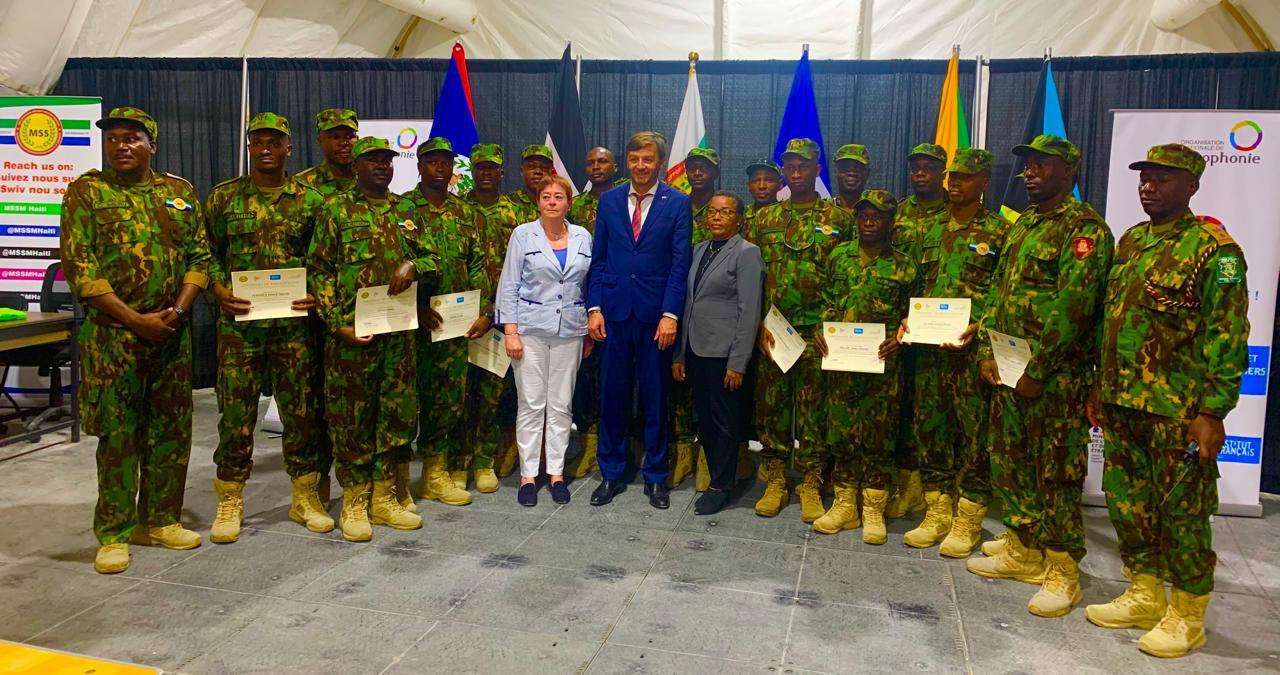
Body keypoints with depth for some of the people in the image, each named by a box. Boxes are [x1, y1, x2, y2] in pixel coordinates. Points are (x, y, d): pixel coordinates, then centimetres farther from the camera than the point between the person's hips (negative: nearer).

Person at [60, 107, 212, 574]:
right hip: (111, 334, -3)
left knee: (171, 430, 9)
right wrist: (136, 320, -13)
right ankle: (115, 534, 11)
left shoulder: (180, 192, 10)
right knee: (116, 434, 0)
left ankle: (161, 520, 23)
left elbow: (199, 257, 8)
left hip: (173, 332, 4)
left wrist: (177, 312, -8)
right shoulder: (86, 191, 0)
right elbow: (78, 267, -8)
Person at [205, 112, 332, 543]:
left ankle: (305, 498, 19)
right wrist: (219, 288, -9)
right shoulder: (224, 196, 6)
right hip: (240, 322, 0)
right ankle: (229, 503, 15)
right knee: (236, 412, 2)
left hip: (295, 323, 1)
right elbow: (208, 251, 8)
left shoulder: (310, 200, 7)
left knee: (301, 410, 6)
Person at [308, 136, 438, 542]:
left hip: (400, 329, 5)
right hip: (352, 331, -4)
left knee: (397, 413, 8)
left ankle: (384, 497, 21)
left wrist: (413, 265, -9)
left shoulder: (405, 211, 13)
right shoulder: (337, 208, 1)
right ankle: (354, 502, 13)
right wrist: (337, 324, -11)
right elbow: (319, 271, -3)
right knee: (352, 417, 2)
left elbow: (432, 258, 16)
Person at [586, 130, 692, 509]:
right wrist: (594, 307, -1)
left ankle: (656, 477, 20)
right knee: (612, 396, 7)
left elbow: (680, 263, -4)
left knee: (655, 397, 7)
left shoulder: (677, 203, 0)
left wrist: (670, 314, -11)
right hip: (614, 312, 2)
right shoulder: (609, 201, 8)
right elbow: (598, 260, 8)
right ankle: (610, 474, 20)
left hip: (655, 314, -2)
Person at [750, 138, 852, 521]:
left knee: (814, 407, 2)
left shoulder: (838, 217, 4)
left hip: (818, 330, -2)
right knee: (771, 404, 6)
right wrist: (759, 323, -1)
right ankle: (775, 481, 17)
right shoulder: (766, 218, 11)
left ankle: (811, 485, 12)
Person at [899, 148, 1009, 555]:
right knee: (929, 426, 8)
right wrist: (907, 319, 1)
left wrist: (978, 324, -20)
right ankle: (936, 514, 20)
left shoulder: (999, 231, 0)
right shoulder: (930, 228, 16)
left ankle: (968, 521, 10)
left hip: (973, 347, -5)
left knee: (974, 431, -1)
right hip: (928, 343, 5)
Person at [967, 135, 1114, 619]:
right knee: (1009, 463, 15)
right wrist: (987, 352, 5)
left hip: (1057, 376, -8)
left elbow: (1073, 306, -19)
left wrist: (1037, 370, -20)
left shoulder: (1085, 228, -11)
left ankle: (1062, 573, 11)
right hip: (1009, 369, 8)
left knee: (1057, 473, 0)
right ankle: (1022, 552, 29)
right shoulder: (1020, 226, 16)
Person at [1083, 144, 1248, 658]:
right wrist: (1100, 388, 16)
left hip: (1178, 410, -7)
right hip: (1122, 403, 7)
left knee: (1182, 509, 3)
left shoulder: (1214, 249, -9)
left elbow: (1228, 338, -13)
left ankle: (1188, 614, 18)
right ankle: (1144, 594, 30)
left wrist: (1213, 413, -17)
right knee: (1126, 500, 14)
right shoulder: (1129, 242, 13)